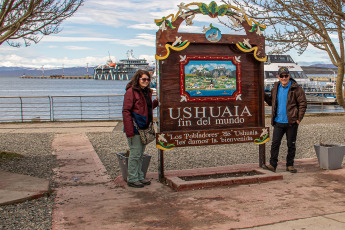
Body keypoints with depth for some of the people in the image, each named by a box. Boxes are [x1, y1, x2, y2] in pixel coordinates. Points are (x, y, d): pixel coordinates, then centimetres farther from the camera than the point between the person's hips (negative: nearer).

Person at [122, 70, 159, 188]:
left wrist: (156, 102, 9)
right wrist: (129, 130, -20)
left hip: (144, 128, 8)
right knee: (135, 153, -3)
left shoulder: (147, 92, 14)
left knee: (140, 153, 15)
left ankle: (139, 177, 26)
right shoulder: (131, 92, -11)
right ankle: (132, 179, 9)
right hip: (135, 128, -8)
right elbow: (126, 111, -15)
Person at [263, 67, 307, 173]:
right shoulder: (276, 88, 9)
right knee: (275, 143, 0)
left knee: (291, 145, 8)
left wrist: (299, 119, -10)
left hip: (291, 122, -3)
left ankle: (290, 165, 20)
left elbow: (303, 104, -5)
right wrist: (263, 95, 3)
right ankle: (273, 164, 6)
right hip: (278, 122, 3)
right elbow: (271, 102, 20)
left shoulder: (296, 88, -6)